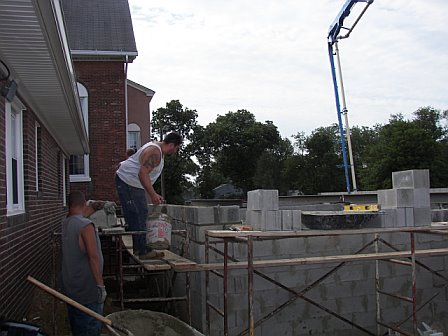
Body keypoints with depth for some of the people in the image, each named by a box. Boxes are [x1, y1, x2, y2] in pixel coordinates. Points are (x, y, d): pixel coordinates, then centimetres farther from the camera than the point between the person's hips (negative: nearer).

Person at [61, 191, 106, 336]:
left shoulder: (66, 223, 5)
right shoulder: (86, 225, -19)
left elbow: (78, 214, 30)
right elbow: (93, 257, -23)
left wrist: (93, 206, 21)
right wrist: (101, 285, -20)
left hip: (70, 288, 8)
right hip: (87, 289, -8)